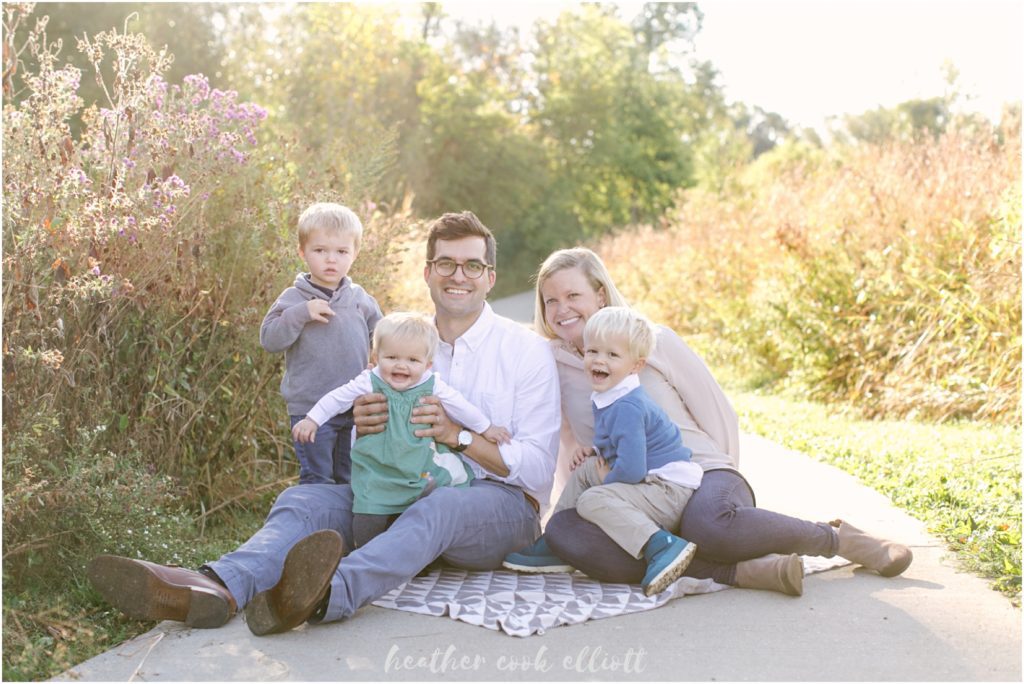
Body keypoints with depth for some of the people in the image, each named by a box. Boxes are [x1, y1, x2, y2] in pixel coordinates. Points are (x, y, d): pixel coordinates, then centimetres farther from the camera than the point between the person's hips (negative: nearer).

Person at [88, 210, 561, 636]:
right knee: (306, 499, -19)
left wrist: (459, 437, -20)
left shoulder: (527, 351, 1)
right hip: (409, 492, 4)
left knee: (438, 508, -38)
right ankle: (217, 589, -47)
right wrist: (365, 427, -12)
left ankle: (329, 593, -64)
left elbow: (539, 468, -6)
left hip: (500, 502, -4)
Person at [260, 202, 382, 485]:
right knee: (317, 480, 4)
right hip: (310, 410, -4)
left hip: (354, 408, 4)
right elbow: (269, 339, -14)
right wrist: (301, 313, -24)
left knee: (351, 479, 17)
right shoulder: (293, 299, -6)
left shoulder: (360, 299, 5)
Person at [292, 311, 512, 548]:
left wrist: (486, 428, 13)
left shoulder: (432, 386, -4)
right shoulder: (370, 383, -9)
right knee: (368, 520, -6)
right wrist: (312, 420, 2)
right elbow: (337, 398, 2)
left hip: (419, 471, 2)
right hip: (376, 472, -2)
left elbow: (459, 406, 7)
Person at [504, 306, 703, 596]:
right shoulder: (606, 398, 10)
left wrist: (607, 479, -7)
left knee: (592, 500, -23)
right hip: (655, 484, 11)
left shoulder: (627, 407, -21)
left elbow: (632, 470, -28)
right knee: (586, 469, 16)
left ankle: (661, 546, -33)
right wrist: (595, 450, 7)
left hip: (670, 488, -11)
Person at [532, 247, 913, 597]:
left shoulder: (654, 342, -2)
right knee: (562, 531, -31)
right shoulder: (555, 367, 6)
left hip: (703, 475, -3)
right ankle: (741, 570, -30)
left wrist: (725, 484, 6)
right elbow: (572, 447, 18)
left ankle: (839, 538, -10)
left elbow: (718, 413, 4)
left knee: (709, 525, -41)